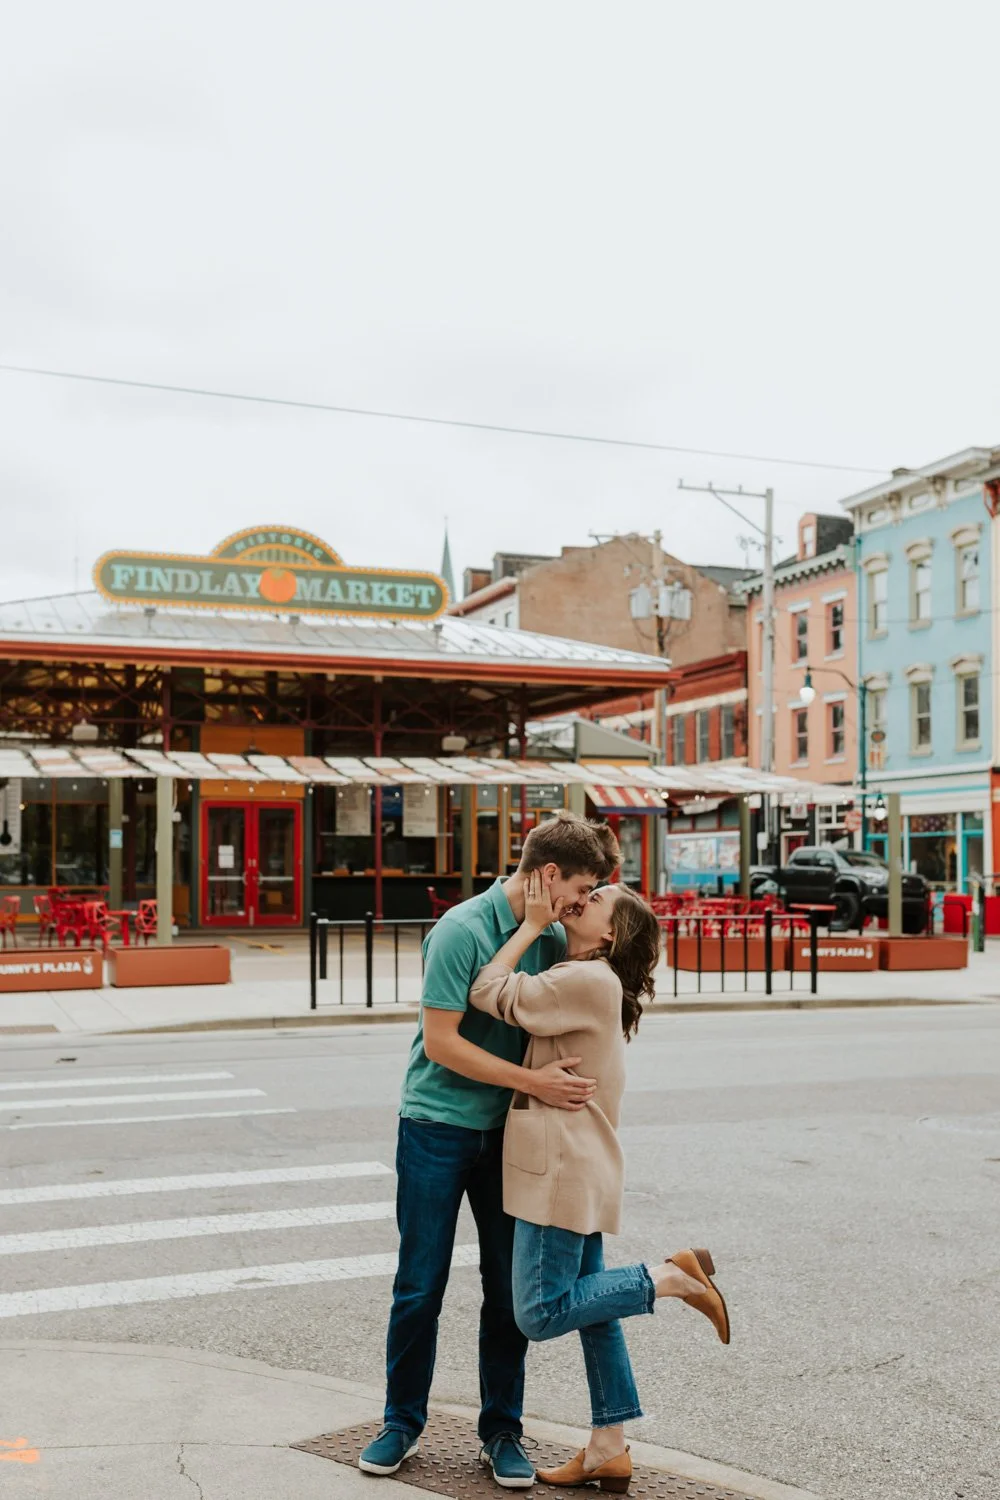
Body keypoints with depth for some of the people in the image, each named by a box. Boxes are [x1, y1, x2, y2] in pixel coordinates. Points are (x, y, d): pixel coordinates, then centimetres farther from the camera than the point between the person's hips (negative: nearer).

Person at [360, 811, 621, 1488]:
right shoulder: (463, 930, -18)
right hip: (437, 1127, -5)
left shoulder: (551, 939, 2)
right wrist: (533, 1082, -20)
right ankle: (403, 1421, 24)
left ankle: (502, 1430, 23)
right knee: (420, 1285, 6)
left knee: (509, 1287, 9)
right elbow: (441, 1042, -19)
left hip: (506, 1130, 5)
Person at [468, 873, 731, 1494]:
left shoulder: (588, 980, -17)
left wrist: (534, 923, -11)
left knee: (543, 1313, -6)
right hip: (577, 1167, 10)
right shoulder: (586, 981, 14)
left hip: (565, 1168, -10)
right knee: (589, 1309, 12)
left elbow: (490, 993, -16)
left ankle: (672, 1276, -3)